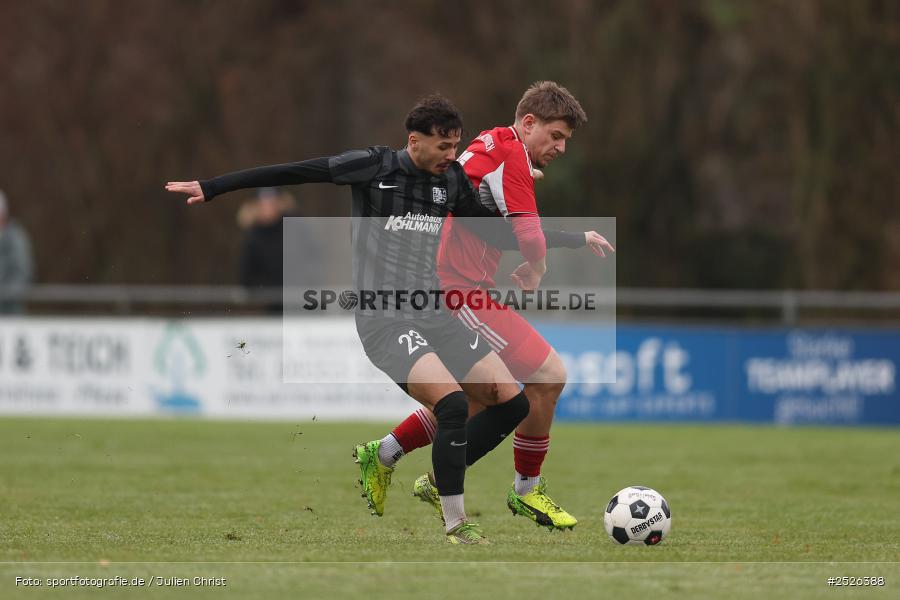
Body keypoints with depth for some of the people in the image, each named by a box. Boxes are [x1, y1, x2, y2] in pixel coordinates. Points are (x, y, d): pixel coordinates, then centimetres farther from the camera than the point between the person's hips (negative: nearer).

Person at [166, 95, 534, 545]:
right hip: (385, 319, -7)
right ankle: (454, 523, -13)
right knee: (453, 403, -26)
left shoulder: (452, 179, 8)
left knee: (512, 403, -2)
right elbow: (291, 173, -7)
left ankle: (442, 481, 15)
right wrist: (211, 188, -7)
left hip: (436, 315, 7)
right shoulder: (374, 166, -9)